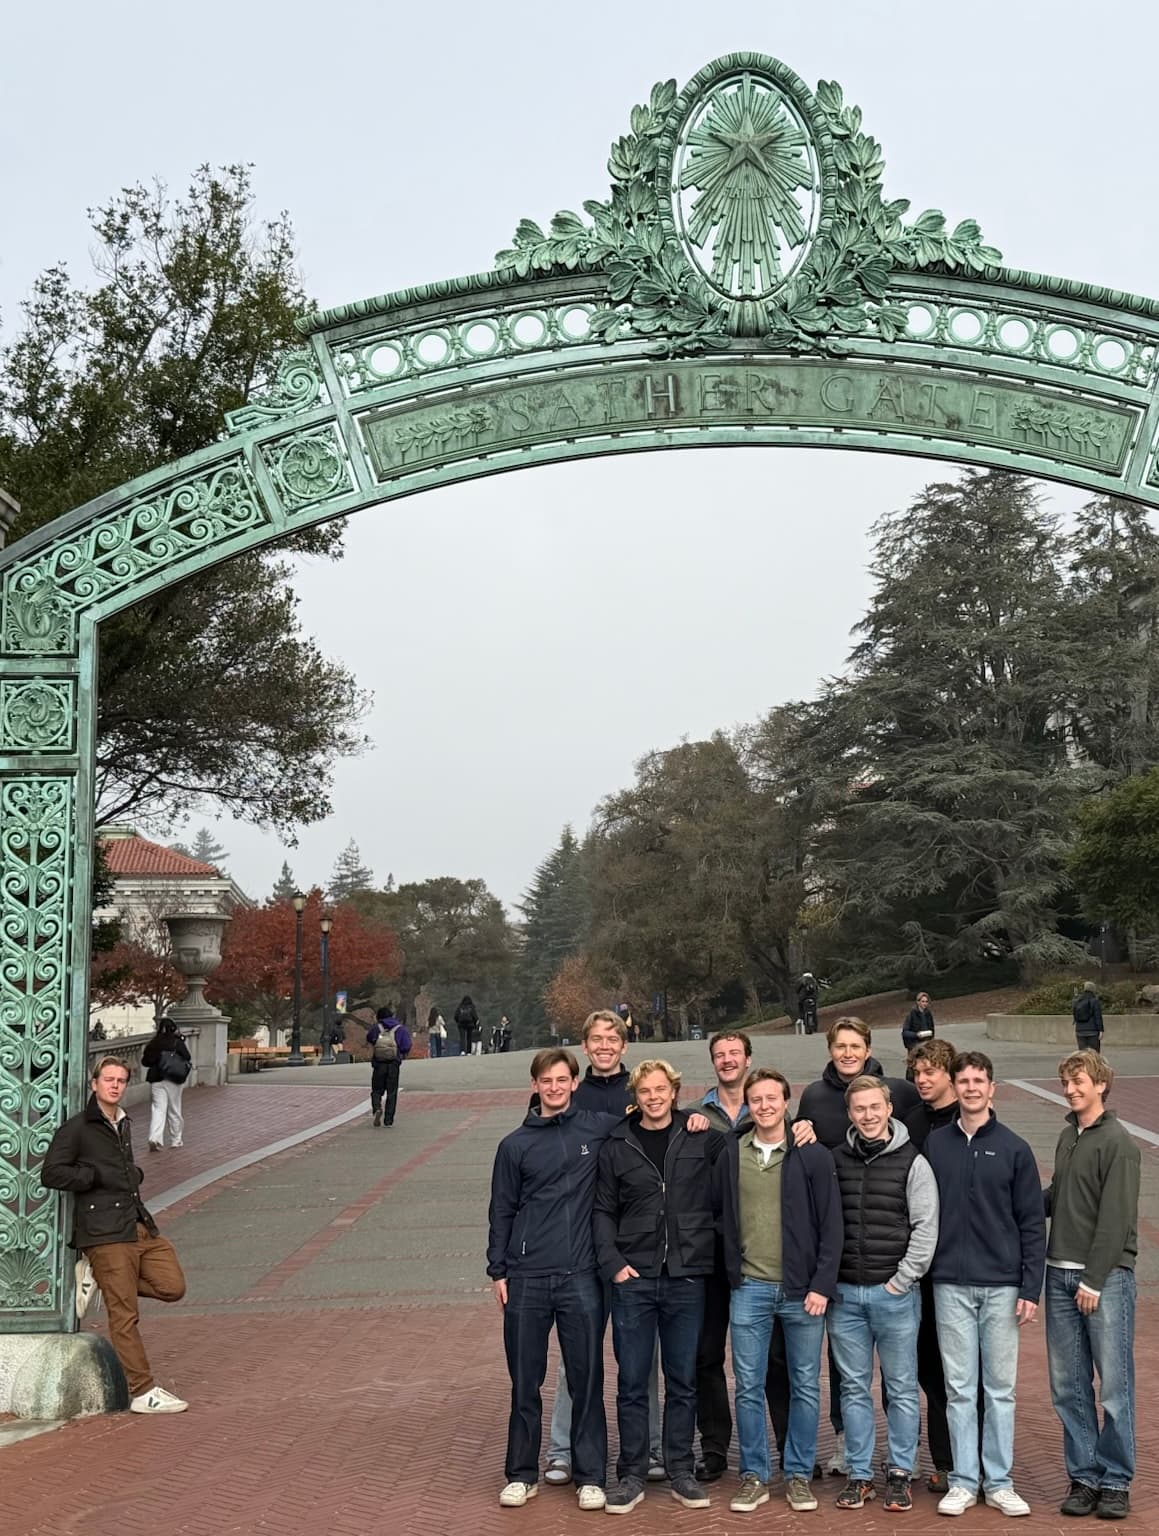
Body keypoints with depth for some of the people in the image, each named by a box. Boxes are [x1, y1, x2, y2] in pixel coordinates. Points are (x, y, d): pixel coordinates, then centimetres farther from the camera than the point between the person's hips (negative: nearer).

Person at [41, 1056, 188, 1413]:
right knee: (125, 1314, -5)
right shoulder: (76, 1128, -4)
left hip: (140, 1226, 8)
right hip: (105, 1232, -7)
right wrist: (98, 1176, -12)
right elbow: (52, 1173, -12)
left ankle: (96, 1275, 11)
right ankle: (141, 1392, 2)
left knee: (172, 1286, -2)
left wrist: (135, 1175, 15)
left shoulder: (124, 1125, 19)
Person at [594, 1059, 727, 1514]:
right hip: (633, 1278, 0)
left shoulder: (703, 1139, 1)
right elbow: (603, 1211, 5)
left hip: (687, 1277, 0)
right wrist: (613, 1263, -5)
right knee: (632, 1382, 5)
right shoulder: (616, 1146, 3)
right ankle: (631, 1475, 15)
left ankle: (681, 1472, 21)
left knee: (683, 1381, 10)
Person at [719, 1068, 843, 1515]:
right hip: (749, 1289, 1)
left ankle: (799, 1474, 20)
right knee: (749, 1388, 5)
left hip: (802, 1290, -1)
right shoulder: (731, 1154, 3)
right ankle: (754, 1476, 17)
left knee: (805, 1387, 7)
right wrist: (732, 1274, 2)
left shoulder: (813, 1155, -3)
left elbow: (832, 1225, -4)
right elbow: (724, 1218, 9)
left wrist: (822, 1286, -9)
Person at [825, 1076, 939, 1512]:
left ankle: (900, 1473, 16)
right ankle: (860, 1474, 18)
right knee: (854, 1387, 8)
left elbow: (925, 1228, -5)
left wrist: (901, 1280, -8)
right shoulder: (835, 1160, 5)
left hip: (895, 1293, -2)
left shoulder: (912, 1162, -3)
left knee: (902, 1388, 5)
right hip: (845, 1293, 2)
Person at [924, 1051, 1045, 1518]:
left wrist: (1031, 1288, -5)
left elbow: (1033, 1224, 0)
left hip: (1002, 1286, 0)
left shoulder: (1013, 1149, 1)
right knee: (960, 1388, 6)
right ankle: (963, 1481, 14)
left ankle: (999, 1482, 15)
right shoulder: (934, 1145, 3)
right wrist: (921, 1273, 0)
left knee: (1000, 1388, 6)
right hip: (951, 1285, 1)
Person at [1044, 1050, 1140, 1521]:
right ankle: (1083, 1477, 16)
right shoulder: (1067, 1137, 13)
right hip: (1060, 1274, 7)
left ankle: (1115, 1482, 9)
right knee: (1068, 1386, 8)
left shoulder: (1117, 1143, -8)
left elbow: (1115, 1218, -13)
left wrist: (1094, 1280, -15)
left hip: (1106, 1276, -7)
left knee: (1114, 1385, 0)